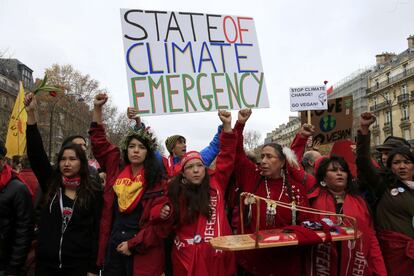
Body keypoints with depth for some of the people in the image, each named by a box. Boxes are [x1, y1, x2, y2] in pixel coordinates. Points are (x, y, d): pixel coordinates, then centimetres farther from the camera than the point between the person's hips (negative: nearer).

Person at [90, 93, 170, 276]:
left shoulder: (157, 181, -8)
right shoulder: (116, 170, 4)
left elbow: (159, 221, -11)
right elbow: (98, 141, 9)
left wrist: (133, 244, -12)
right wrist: (97, 108, 3)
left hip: (143, 253, -4)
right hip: (113, 246, 4)